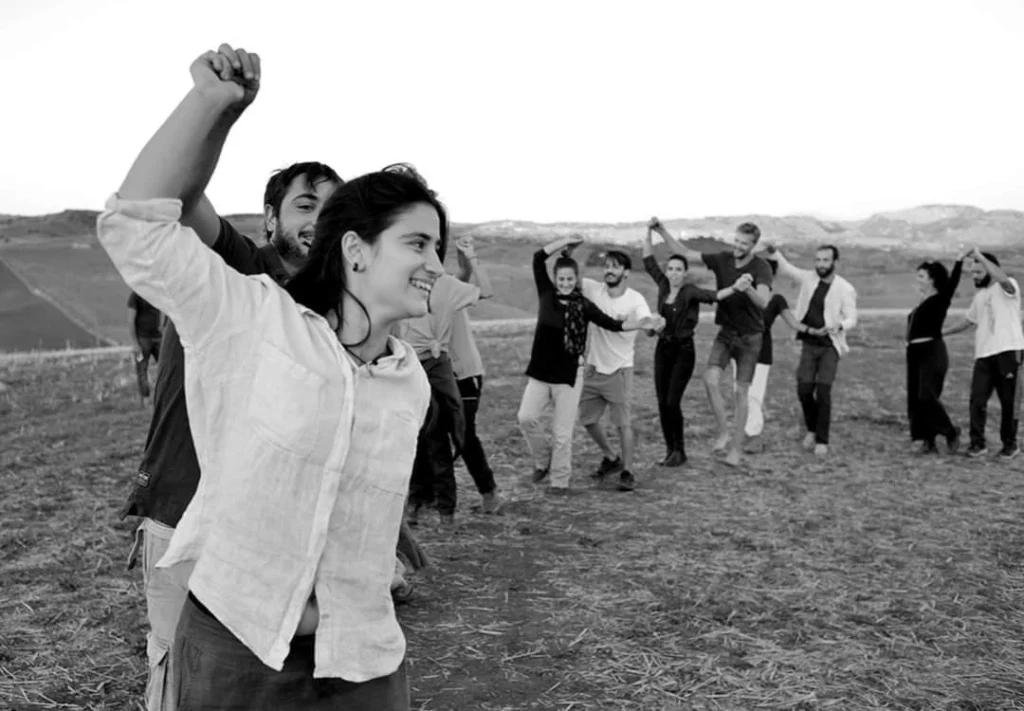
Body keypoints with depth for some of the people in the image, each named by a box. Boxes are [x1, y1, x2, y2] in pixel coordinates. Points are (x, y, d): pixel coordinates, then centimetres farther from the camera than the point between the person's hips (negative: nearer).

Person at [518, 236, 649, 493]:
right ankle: (543, 459, 20)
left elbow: (611, 324, -3)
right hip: (540, 371, 2)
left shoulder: (584, 305, -3)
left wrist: (638, 324, -15)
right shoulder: (546, 294, 2)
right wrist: (565, 242, -2)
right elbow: (538, 258, -2)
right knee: (526, 417, -6)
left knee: (562, 432, 1)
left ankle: (560, 480, 15)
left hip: (569, 375, -2)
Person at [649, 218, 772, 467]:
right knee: (711, 379, -18)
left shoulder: (761, 268, -16)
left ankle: (736, 448, 11)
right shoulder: (722, 260, -4)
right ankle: (723, 431, -1)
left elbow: (763, 302, -31)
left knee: (741, 392, 1)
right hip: (726, 332, 3)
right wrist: (661, 231, -9)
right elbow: (685, 253, -1)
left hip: (750, 337, -3)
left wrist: (748, 288, -51)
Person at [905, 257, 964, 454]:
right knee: (915, 399, 4)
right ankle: (927, 441, 7)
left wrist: (959, 261, -28)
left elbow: (952, 283, -20)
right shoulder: (922, 302, 17)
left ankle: (951, 433, 6)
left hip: (932, 352, -8)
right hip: (915, 353, 8)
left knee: (927, 397, -12)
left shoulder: (939, 300, -6)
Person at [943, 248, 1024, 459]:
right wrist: (942, 332, 31)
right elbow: (969, 321, 31)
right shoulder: (979, 296, 19)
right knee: (977, 399, -3)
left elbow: (1002, 278, -28)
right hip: (984, 354, 6)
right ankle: (978, 443, 4)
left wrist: (979, 256, -25)